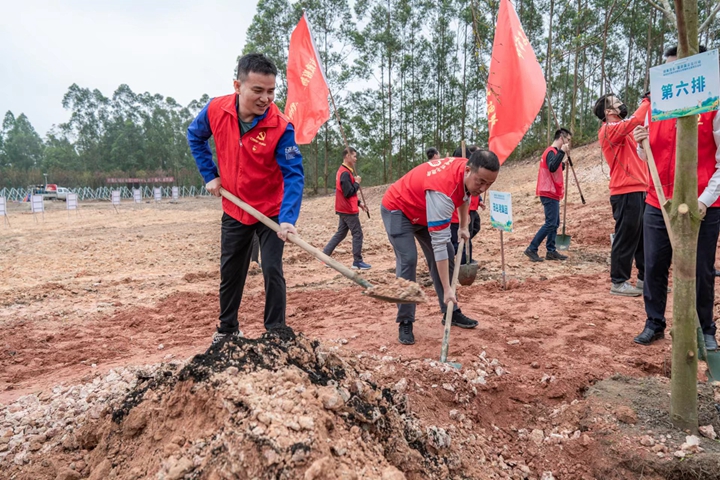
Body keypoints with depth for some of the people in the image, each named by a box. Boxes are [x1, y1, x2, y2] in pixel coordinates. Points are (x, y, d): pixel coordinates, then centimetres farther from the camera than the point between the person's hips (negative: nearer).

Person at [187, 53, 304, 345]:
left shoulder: (280, 127, -25)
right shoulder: (216, 110, -15)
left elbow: (293, 176, -28)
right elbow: (195, 137, 7)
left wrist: (287, 218, -40)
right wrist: (210, 175, -1)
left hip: (271, 212, -4)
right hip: (234, 210, 4)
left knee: (272, 271, -6)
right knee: (229, 272, 15)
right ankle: (227, 329, 35)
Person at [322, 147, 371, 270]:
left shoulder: (343, 171, 14)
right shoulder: (345, 173, -19)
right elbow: (348, 193, -24)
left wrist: (359, 203, 17)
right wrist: (357, 182, -11)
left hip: (344, 209, 10)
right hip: (349, 210, -10)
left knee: (340, 233, 14)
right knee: (357, 234, -2)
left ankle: (324, 255, 14)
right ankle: (357, 262, 5)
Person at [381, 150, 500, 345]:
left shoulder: (468, 170, -16)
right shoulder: (441, 193, -41)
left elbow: (465, 195, 12)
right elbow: (439, 243, -40)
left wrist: (463, 227, 14)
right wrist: (447, 289, -38)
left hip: (424, 210, 9)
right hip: (397, 209, -8)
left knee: (447, 255, 4)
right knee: (408, 261, -22)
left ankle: (451, 312, 15)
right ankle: (405, 323, -10)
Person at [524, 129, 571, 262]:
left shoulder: (553, 151, 18)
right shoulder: (551, 152, -12)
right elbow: (552, 168, -30)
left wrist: (563, 164, 11)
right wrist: (562, 152, -26)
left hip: (552, 193, 10)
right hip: (549, 194, -10)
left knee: (554, 224, 10)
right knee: (550, 223, -11)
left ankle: (551, 251, 12)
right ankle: (531, 249, -10)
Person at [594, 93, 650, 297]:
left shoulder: (622, 129, 22)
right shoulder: (609, 129, -7)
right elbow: (635, 120, -21)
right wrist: (648, 101, -6)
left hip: (640, 190, 9)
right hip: (627, 193, -9)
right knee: (625, 238, -5)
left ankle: (645, 279, 21)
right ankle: (618, 282, 4)